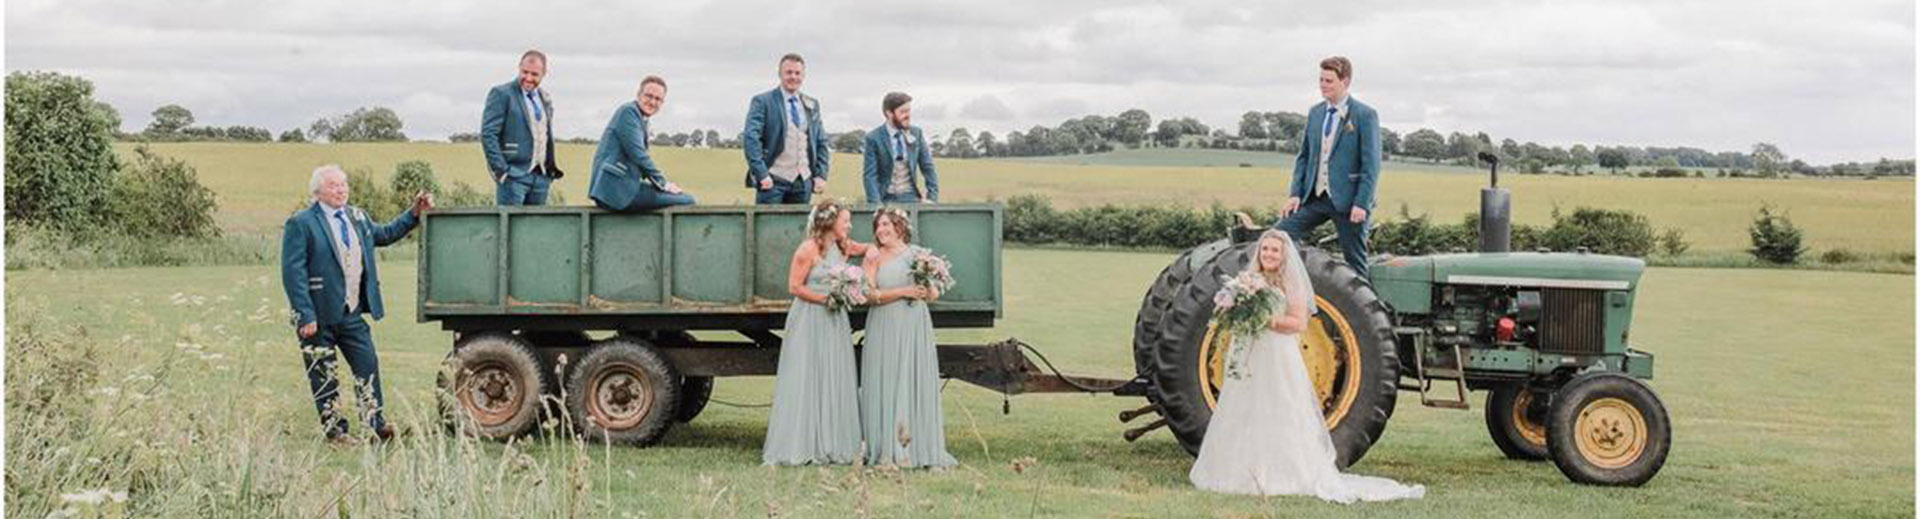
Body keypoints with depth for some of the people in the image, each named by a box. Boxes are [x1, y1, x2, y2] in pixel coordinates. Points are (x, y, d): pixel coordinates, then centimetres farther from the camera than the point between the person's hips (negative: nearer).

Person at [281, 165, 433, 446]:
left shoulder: (357, 217, 12)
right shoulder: (301, 224, -9)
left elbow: (385, 234, 30)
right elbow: (293, 273, -14)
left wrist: (414, 213, 17)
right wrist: (305, 316, -19)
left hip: (352, 313, 6)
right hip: (319, 316, -6)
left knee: (368, 366, 2)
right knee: (323, 375, 5)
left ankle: (376, 424, 9)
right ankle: (334, 430, 14)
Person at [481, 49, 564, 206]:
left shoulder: (545, 99, 17)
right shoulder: (502, 94, -4)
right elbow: (488, 134, -10)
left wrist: (551, 167, 13)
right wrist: (501, 169, -15)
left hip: (541, 176, 6)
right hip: (514, 175, -6)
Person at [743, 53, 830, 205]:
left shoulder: (812, 105, 15)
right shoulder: (762, 102, -1)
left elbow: (821, 142, 18)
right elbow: (750, 139, -9)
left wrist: (821, 175, 6)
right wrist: (761, 174, -17)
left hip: (803, 181, 4)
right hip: (773, 181, -4)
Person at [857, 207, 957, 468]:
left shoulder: (919, 254, 9)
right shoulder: (874, 257, 4)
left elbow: (933, 295, 11)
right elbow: (869, 296, -7)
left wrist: (925, 287, -10)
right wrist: (903, 292, -13)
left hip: (916, 328, 1)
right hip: (885, 328, -1)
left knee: (918, 383, -1)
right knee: (886, 385, -3)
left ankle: (922, 449, 1)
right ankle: (889, 450, -1)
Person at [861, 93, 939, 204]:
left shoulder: (916, 133, 6)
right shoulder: (874, 138, -3)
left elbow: (928, 167, 10)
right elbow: (870, 175, -6)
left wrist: (932, 197, -1)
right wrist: (876, 205, -17)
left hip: (910, 198, 2)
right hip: (886, 199, -2)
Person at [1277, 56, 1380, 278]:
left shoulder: (1365, 115, -7)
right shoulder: (1315, 112, 12)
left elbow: (1371, 165, -10)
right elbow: (1303, 156, 15)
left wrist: (1361, 204, -17)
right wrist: (1295, 193, 4)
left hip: (1348, 200, -6)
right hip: (1314, 197, 6)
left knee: (1355, 261, 2)